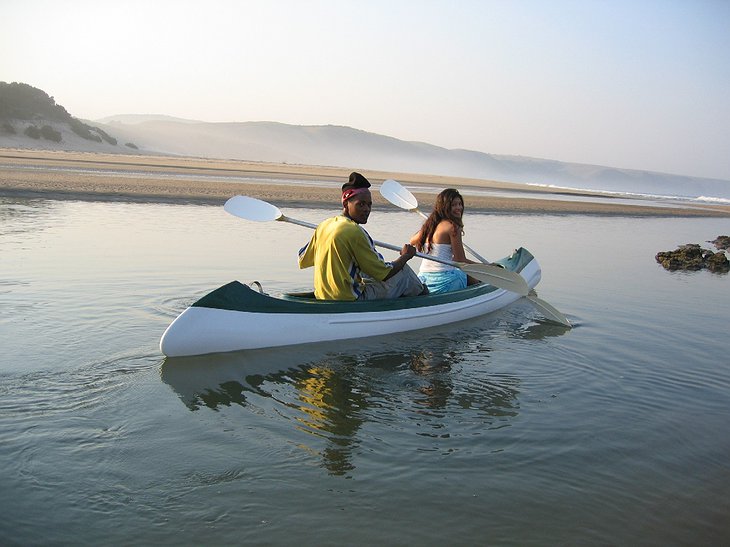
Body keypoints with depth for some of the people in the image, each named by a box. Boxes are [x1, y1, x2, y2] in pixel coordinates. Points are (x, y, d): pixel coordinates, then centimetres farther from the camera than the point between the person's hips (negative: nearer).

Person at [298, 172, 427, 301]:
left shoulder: (323, 225, 3)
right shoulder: (355, 232, -21)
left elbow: (303, 261, 13)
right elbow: (384, 274, -17)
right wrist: (405, 256, 1)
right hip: (351, 301, -9)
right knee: (403, 271, 5)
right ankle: (421, 292, 36)